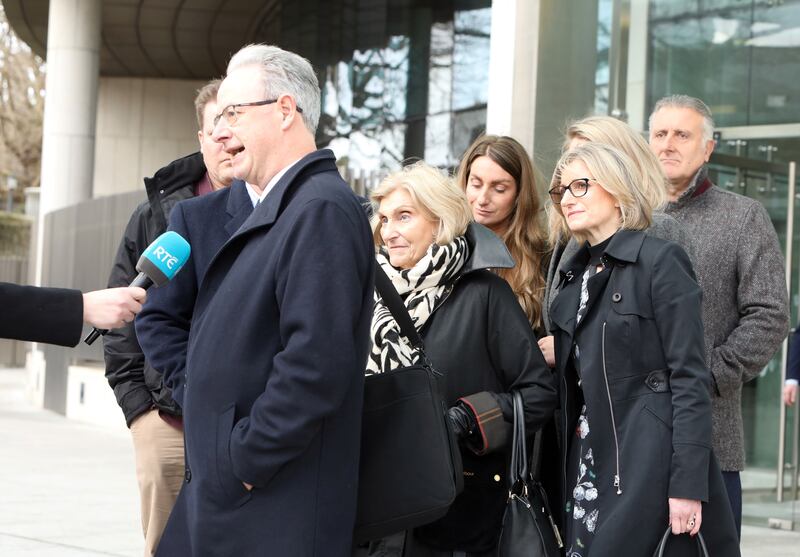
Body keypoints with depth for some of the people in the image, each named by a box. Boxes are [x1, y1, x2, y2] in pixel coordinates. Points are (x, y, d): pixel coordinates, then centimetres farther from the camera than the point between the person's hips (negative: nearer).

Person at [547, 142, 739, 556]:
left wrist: (687, 484, -18)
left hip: (648, 465, -6)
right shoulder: (575, 274, 15)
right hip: (588, 468, 7)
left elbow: (690, 379, -11)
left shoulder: (660, 259, -6)